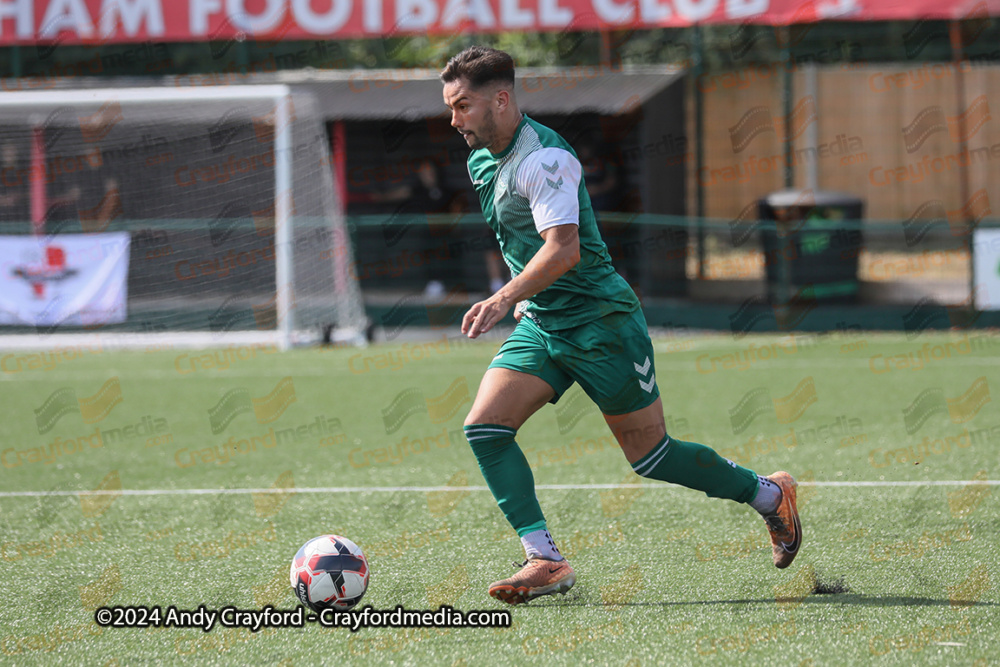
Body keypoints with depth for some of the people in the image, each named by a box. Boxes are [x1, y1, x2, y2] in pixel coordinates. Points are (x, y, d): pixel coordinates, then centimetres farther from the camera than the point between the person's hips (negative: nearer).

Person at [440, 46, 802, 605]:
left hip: (600, 322, -8)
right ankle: (545, 560, -12)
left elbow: (563, 247, -31)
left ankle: (770, 495, 24)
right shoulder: (483, 163, 9)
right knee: (484, 427, -11)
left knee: (650, 455, 2)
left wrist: (504, 299, -40)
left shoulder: (542, 157, -21)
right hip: (541, 325, 9)